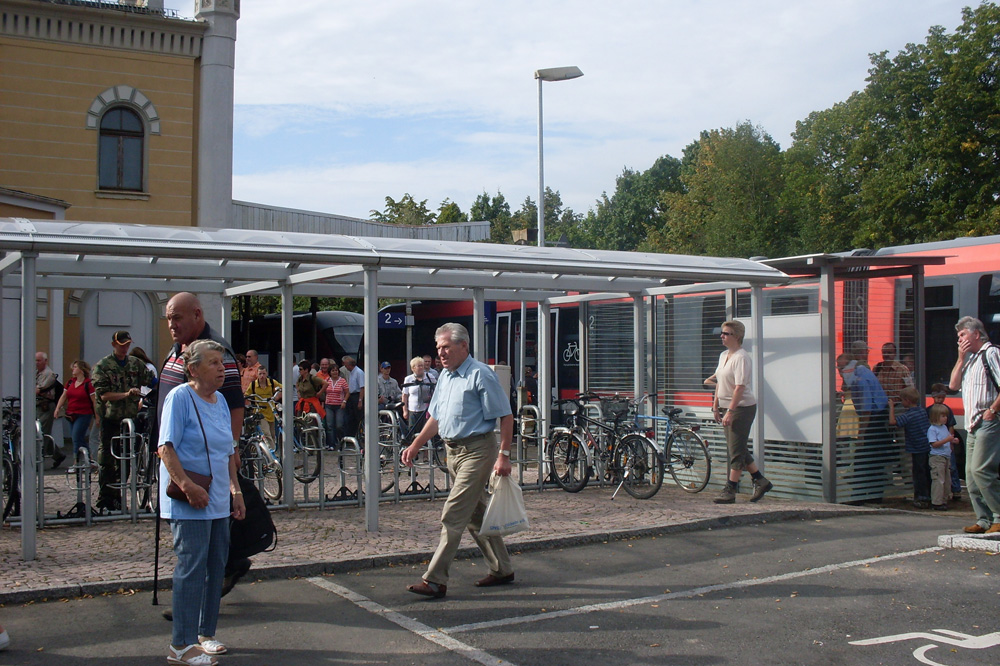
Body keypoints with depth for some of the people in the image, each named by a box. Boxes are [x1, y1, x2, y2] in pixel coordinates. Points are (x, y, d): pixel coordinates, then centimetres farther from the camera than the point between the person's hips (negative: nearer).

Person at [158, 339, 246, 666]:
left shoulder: (220, 401, 14)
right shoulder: (179, 397, -9)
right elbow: (166, 448, -16)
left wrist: (235, 489, 16)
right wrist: (187, 486, -25)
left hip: (218, 501, 8)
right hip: (190, 503, -8)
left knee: (216, 567, 12)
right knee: (191, 568, -7)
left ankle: (204, 635, 25)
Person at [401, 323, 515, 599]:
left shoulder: (480, 375, -13)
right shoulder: (445, 376, 13)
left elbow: (506, 416, -14)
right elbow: (436, 418, 21)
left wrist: (504, 455, -20)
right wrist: (415, 446, 14)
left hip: (477, 451, -9)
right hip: (453, 451, 9)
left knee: (453, 516, -11)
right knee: (476, 515, 14)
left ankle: (435, 580, -10)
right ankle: (502, 569, 26)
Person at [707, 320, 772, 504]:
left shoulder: (741, 357, -16)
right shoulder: (723, 356, 12)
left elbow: (740, 387, -22)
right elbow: (719, 382, 19)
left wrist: (730, 411, -26)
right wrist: (716, 407, 14)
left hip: (742, 408, -9)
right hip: (728, 408, 9)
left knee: (737, 451, -4)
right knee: (738, 449, 13)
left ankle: (730, 491, 0)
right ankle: (760, 482, 24)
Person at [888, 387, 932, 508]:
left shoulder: (908, 415, -20)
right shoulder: (922, 410, 6)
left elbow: (892, 421, -28)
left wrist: (892, 407, -16)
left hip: (917, 449, -8)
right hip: (928, 447, 8)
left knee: (919, 473, -1)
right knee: (927, 472, 15)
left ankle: (921, 498, 0)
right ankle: (930, 496, 24)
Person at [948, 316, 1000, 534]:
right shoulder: (969, 357, 20)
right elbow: (953, 385, 15)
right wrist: (961, 359, 8)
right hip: (973, 425, 9)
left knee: (980, 469, -17)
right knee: (971, 473, 6)